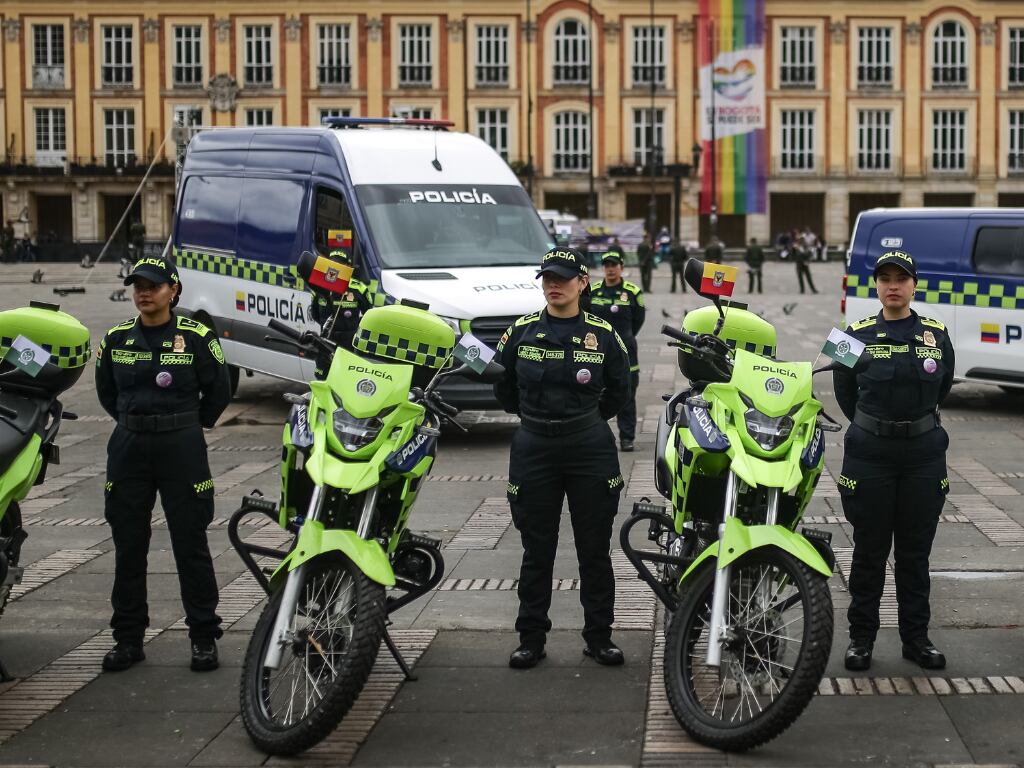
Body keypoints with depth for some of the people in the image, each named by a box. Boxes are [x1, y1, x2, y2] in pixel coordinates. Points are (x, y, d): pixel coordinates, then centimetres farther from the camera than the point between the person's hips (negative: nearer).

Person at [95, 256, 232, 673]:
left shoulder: (197, 337, -4)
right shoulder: (116, 339, 5)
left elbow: (218, 391, 5)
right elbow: (106, 391, 19)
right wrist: (134, 422, 14)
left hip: (182, 450, -3)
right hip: (129, 449, 3)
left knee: (191, 544, 1)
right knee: (128, 545, 7)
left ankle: (203, 636, 10)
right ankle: (128, 637, 16)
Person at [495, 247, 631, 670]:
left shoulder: (603, 335, 1)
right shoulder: (521, 332, 1)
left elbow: (618, 391, 13)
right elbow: (502, 387, 13)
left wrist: (590, 418, 11)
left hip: (590, 451, 0)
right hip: (534, 449, 0)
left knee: (595, 548, 5)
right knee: (537, 550, 6)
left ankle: (599, 635, 15)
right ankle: (531, 637, 14)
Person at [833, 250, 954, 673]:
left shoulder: (937, 335, 3)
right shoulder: (857, 335, -1)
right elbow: (845, 392, 11)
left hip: (924, 454, 1)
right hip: (869, 454, -1)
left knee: (915, 551, 9)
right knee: (870, 550, 4)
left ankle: (916, 637, 19)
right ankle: (861, 637, 14)